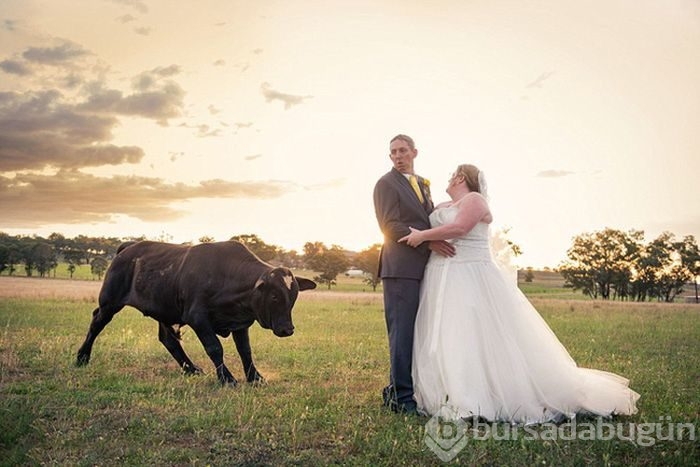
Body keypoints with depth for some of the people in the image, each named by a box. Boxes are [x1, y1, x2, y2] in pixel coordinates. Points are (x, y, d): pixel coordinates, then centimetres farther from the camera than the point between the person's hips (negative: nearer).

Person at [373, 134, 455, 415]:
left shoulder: (422, 184, 22)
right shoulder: (386, 184, -3)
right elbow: (390, 226, -12)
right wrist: (428, 242, -18)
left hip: (424, 267, 8)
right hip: (401, 267, -8)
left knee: (419, 332, 9)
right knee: (402, 331, -7)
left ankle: (399, 389, 18)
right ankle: (401, 397, -1)